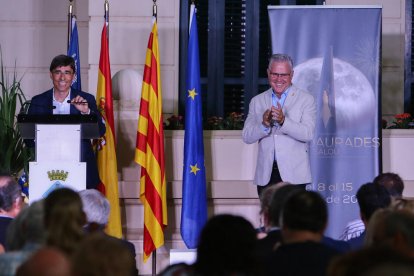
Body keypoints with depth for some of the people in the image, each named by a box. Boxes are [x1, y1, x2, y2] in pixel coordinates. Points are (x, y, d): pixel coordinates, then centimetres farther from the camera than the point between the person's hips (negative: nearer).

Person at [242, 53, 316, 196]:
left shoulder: (306, 100, 4)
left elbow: (308, 134, -9)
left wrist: (283, 121, -24)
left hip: (293, 175, -3)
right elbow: (247, 137, 6)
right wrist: (264, 124, -15)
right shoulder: (257, 101, 13)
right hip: (265, 175, 3)